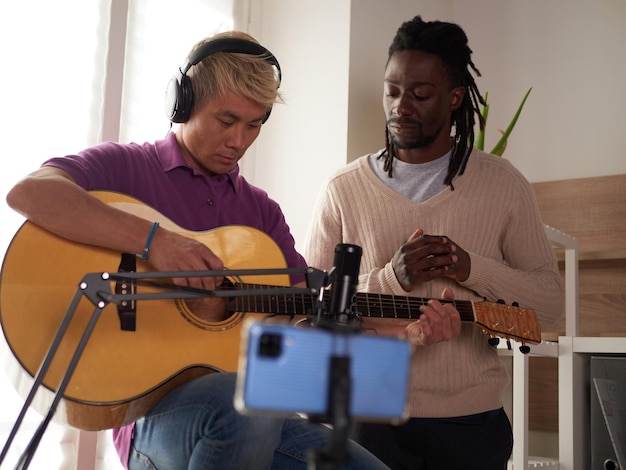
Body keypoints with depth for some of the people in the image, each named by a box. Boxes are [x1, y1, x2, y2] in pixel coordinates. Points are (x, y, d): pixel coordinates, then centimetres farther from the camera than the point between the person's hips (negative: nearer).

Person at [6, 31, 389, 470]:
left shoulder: (261, 209, 18)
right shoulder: (127, 166, 1)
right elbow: (28, 192, -18)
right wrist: (153, 239, -27)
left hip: (253, 412, 5)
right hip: (151, 407, -5)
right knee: (246, 406, -36)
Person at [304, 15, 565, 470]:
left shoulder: (503, 184, 0)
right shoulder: (343, 189, -2)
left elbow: (551, 299, 0)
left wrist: (471, 268, -16)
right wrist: (390, 279, -19)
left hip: (471, 417, 1)